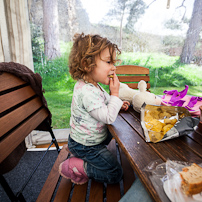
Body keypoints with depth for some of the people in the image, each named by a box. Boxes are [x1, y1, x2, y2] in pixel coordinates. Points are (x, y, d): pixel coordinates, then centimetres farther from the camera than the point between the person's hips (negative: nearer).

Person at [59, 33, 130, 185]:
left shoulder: (93, 86, 0)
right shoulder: (87, 92, -34)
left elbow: (105, 101, 17)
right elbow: (108, 118, -30)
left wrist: (118, 104, 1)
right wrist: (115, 94, -23)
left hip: (96, 136, 9)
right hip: (86, 147, -9)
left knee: (111, 133, 37)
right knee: (116, 174, 0)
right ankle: (75, 166, 3)